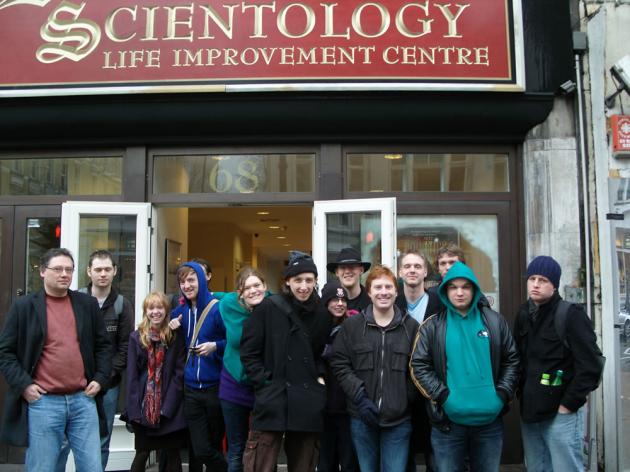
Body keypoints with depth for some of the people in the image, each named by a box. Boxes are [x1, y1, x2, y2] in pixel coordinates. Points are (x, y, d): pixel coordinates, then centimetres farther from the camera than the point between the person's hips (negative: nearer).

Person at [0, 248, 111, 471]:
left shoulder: (88, 304, 9)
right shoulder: (24, 306, 1)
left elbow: (103, 345, 16)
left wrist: (100, 378, 5)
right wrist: (23, 385, -8)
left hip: (83, 399, 3)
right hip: (42, 402, -2)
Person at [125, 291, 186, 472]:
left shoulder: (176, 337, 0)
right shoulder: (136, 337, 2)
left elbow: (180, 372, -4)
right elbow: (132, 375, -1)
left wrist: (168, 405, -13)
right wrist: (134, 408, -9)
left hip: (171, 407, 0)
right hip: (144, 406, 1)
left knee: (173, 453, 7)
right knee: (142, 453, 7)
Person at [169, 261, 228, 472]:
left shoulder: (217, 308, -9)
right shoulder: (180, 311, 8)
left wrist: (215, 346, -22)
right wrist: (173, 328, 1)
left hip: (214, 387, -4)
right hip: (191, 388, 4)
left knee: (214, 446, 10)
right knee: (201, 451, 3)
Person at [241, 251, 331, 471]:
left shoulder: (322, 314, 10)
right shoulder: (268, 308, -2)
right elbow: (248, 352, -2)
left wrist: (320, 376, 5)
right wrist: (264, 382, -8)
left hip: (308, 404, 4)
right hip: (272, 401, -4)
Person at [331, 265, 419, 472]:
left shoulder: (411, 326, 1)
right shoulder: (351, 325, 2)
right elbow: (339, 364, -1)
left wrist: (407, 399, -5)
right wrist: (360, 397, -9)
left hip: (398, 419, -1)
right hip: (362, 417, 1)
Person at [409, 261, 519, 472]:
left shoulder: (495, 322, 7)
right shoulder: (432, 326, 0)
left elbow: (512, 360, 10)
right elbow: (418, 365, -2)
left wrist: (503, 393, -2)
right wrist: (441, 395, -11)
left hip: (490, 419, 2)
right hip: (448, 420, -2)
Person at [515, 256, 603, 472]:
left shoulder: (571, 315, -11)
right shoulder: (524, 314, 8)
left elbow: (590, 366, -15)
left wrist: (568, 405, -14)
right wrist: (521, 395, 8)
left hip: (561, 414, -6)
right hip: (529, 413, 6)